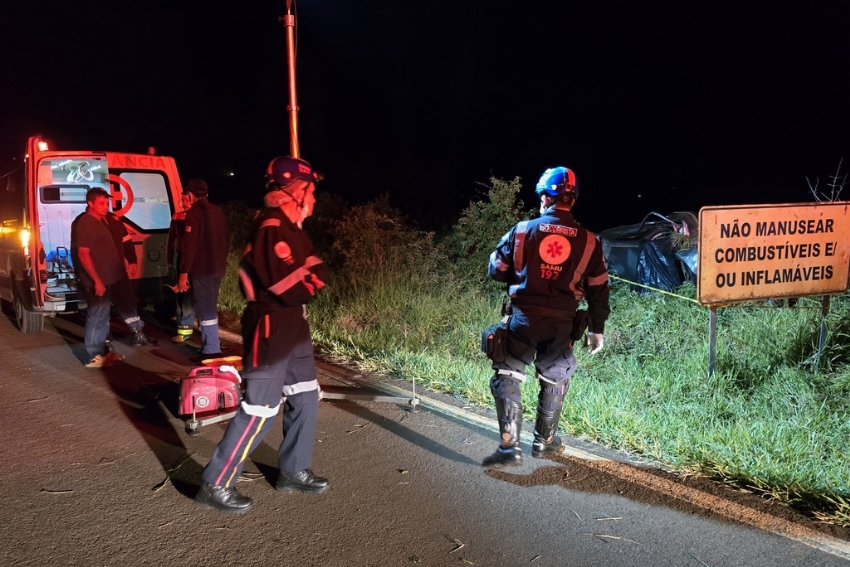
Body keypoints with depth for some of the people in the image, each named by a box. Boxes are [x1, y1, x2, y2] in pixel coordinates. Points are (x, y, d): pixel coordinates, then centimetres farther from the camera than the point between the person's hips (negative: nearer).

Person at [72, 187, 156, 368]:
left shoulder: (111, 219, 8)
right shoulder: (84, 224, -17)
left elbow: (125, 240, 20)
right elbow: (83, 254, -22)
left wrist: (132, 261, 14)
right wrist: (97, 281, -25)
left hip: (117, 276, 9)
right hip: (99, 280, -9)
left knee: (128, 305, 23)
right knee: (98, 317, -1)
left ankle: (138, 335, 41)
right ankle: (95, 357, 8)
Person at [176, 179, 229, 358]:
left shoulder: (194, 213, -12)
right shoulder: (218, 211, 11)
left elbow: (189, 244, -18)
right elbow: (226, 239, 18)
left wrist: (184, 272, -16)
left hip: (202, 269, -8)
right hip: (217, 267, 8)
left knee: (205, 309, -4)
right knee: (210, 307, 18)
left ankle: (211, 351, -2)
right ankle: (212, 345, 26)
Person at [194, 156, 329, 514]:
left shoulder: (290, 227, 13)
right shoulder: (273, 228, -21)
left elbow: (313, 270, 11)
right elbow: (293, 287, -26)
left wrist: (310, 275, -11)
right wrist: (311, 278, -6)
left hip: (292, 326, 10)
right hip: (270, 329, -10)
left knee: (305, 398, 16)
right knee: (259, 411, -4)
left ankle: (293, 471, 30)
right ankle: (214, 485, 10)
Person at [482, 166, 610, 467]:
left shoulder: (523, 230, -3)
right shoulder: (588, 240, 3)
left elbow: (496, 269, 3)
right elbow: (598, 289, 5)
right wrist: (597, 328, 14)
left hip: (524, 317, -2)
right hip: (561, 323, 2)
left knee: (506, 377, 5)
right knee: (554, 381, 19)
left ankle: (509, 446, -2)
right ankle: (543, 441, 31)